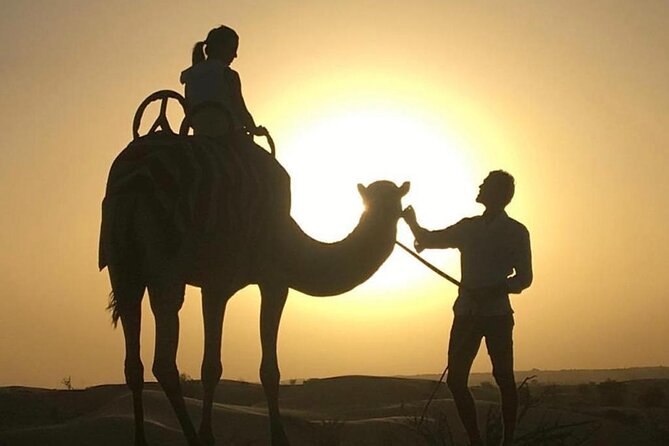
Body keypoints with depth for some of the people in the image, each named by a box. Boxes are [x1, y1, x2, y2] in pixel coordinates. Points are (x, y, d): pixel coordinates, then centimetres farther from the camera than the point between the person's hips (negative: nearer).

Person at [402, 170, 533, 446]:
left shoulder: (516, 232, 2)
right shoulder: (468, 227, 16)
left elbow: (524, 278, -1)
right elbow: (429, 240, 22)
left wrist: (496, 289, -18)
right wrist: (413, 223, 4)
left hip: (498, 315, -5)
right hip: (466, 314, 5)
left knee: (503, 378, -5)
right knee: (456, 381, -1)